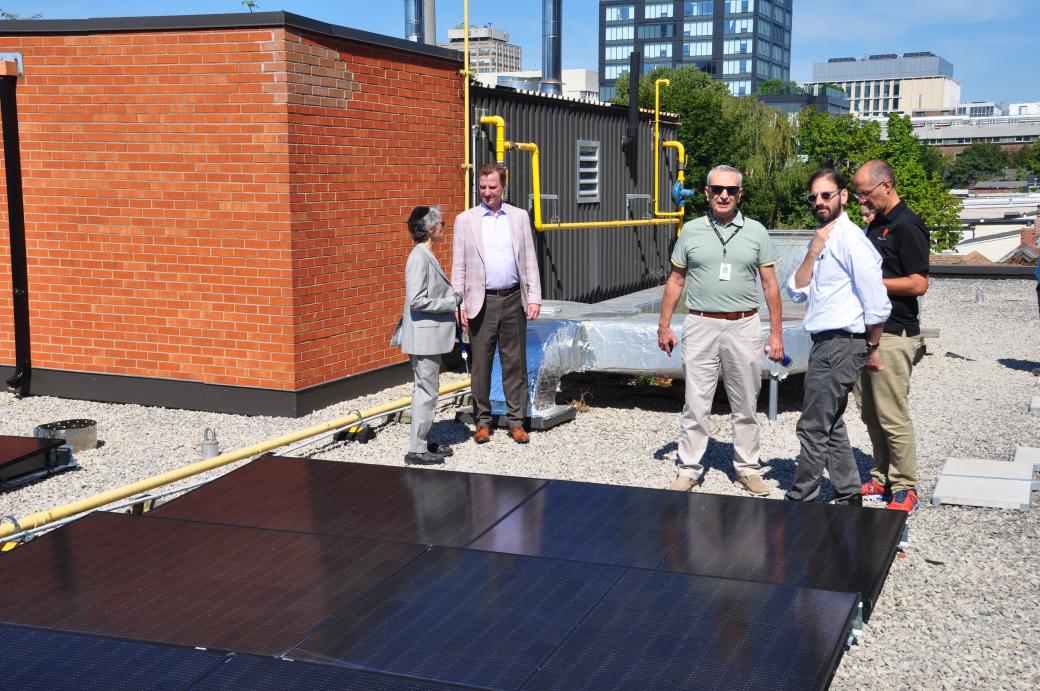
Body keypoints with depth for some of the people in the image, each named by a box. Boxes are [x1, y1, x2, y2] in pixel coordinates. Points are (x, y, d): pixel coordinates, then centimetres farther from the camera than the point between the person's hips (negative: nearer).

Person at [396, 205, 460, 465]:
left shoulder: (427, 256, 12)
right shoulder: (419, 258, -19)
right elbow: (417, 300, -24)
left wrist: (456, 295, 7)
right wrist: (450, 303, -17)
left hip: (431, 335, 10)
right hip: (424, 335, -10)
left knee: (426, 390, 17)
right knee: (426, 392, -3)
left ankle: (424, 442, 27)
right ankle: (416, 450, 4)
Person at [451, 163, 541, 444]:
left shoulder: (519, 217, 8)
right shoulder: (465, 220, 4)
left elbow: (529, 260, 8)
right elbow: (458, 266, 3)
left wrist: (534, 298, 1)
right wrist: (459, 304, -4)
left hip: (514, 300, 1)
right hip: (482, 302, -1)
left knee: (515, 363, 5)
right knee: (481, 364, 3)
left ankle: (516, 421, 13)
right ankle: (482, 421, 14)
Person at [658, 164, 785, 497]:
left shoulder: (756, 232, 4)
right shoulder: (691, 231, 5)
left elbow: (770, 285, 6)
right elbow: (675, 281, 10)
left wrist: (776, 332, 1)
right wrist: (664, 325, 5)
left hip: (744, 326, 0)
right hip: (700, 326, 0)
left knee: (745, 404, 8)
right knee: (695, 404, 1)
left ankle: (747, 467, 19)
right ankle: (689, 469, 10)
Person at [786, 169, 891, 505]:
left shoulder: (850, 239, -15)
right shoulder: (821, 240, 14)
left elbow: (876, 302, -17)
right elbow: (797, 292, 6)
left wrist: (872, 347, -7)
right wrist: (813, 252, -7)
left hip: (840, 345, -10)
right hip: (825, 344, 10)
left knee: (813, 428, -4)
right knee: (831, 426, 17)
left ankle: (800, 500, 5)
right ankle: (848, 496, 28)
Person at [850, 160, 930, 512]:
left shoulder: (906, 226, -13)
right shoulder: (876, 224, 16)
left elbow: (918, 283, -18)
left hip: (893, 334, -9)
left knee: (892, 414, -5)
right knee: (870, 412, 13)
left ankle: (904, 488, 4)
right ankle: (882, 478, 23)